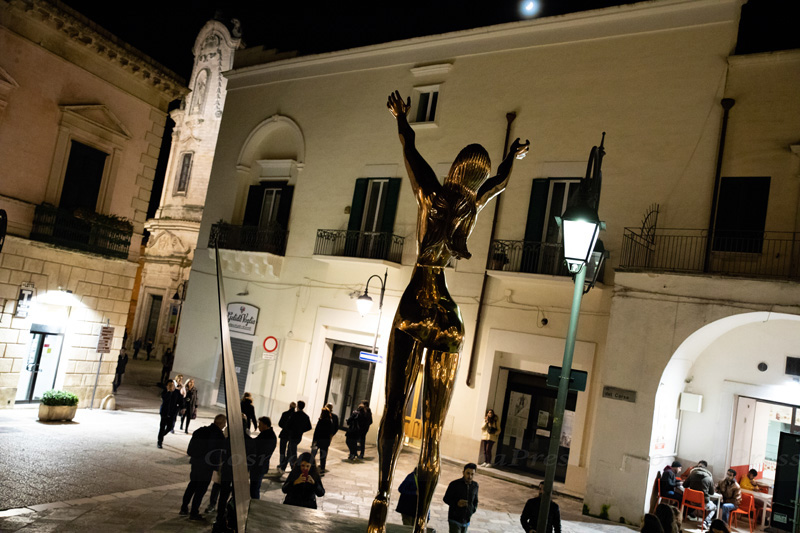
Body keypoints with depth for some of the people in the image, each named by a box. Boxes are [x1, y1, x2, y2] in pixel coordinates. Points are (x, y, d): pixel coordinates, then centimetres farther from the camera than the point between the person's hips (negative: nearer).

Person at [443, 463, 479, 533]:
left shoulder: (475, 486, 2)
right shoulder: (454, 484, -12)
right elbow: (446, 499, -5)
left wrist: (473, 510, 1)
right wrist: (457, 503, -21)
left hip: (466, 521, 5)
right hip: (454, 519, -5)